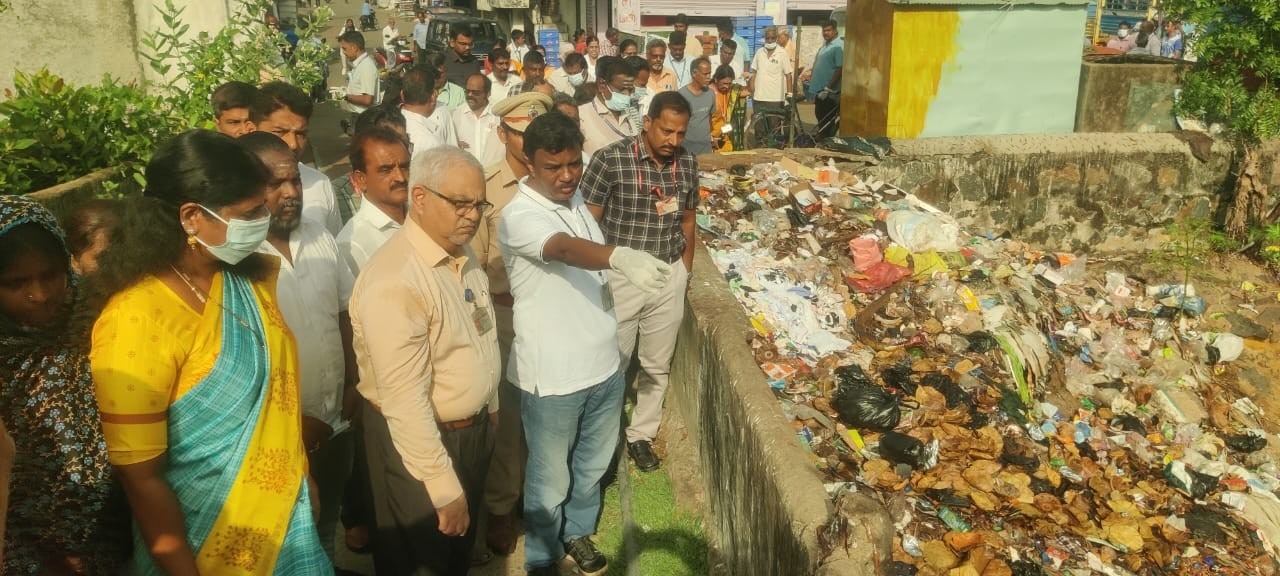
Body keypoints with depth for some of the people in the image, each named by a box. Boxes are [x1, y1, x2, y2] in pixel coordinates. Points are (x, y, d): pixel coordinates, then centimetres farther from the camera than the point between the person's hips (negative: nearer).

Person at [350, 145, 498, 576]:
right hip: (417, 441, -8)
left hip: (473, 429, 8)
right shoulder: (394, 279, -28)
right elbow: (404, 400, -29)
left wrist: (490, 410, 17)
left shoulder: (462, 255, 1)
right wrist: (444, 488, -24)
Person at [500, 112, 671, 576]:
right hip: (553, 375, -7)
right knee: (550, 479, 11)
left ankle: (577, 533, 48)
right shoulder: (519, 216, -22)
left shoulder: (575, 199, 4)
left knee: (593, 464, 24)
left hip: (603, 363, 7)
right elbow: (565, 248, -44)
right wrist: (620, 257, -62)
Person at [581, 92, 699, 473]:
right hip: (619, 278, -4)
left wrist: (685, 271, 12)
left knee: (657, 364, 15)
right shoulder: (610, 160, -15)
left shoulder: (687, 164, 0)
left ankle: (641, 435, 34)